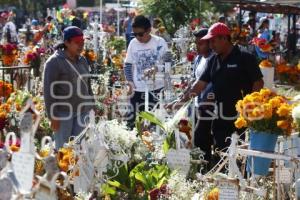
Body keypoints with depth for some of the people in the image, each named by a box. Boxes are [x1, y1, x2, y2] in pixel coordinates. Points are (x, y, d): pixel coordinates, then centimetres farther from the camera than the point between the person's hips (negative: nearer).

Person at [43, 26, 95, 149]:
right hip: (63, 113, -6)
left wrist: (91, 107, 14)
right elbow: (49, 91, -11)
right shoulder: (54, 62, -9)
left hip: (81, 112, 6)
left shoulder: (82, 61, 11)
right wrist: (53, 116, -13)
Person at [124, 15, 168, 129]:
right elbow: (128, 65, 10)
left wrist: (155, 69, -27)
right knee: (133, 121, 1)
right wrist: (130, 83, -2)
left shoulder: (159, 42, -5)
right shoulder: (133, 43, 4)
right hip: (137, 90, 2)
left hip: (156, 89, -2)